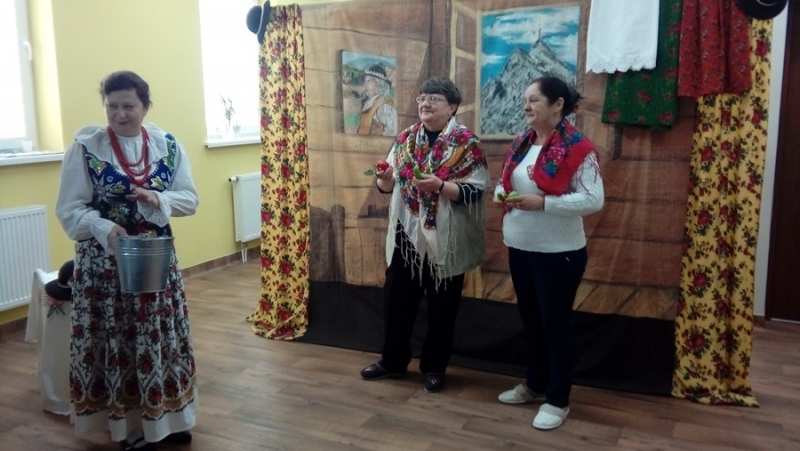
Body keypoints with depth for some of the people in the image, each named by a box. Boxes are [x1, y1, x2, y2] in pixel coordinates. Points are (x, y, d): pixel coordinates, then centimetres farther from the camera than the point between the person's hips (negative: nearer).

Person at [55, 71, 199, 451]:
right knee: (115, 340, 5)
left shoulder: (168, 145, 1)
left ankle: (165, 417, 29)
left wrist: (159, 200, -18)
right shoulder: (85, 147, -8)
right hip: (104, 262, -3)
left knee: (161, 336, 12)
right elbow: (69, 209, -9)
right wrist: (104, 228, -26)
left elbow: (190, 198, 2)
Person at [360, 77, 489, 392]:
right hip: (406, 233, 5)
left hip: (444, 238, -5)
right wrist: (384, 177, -12)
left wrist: (440, 186, -29)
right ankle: (393, 360, 32)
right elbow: (390, 185, 11)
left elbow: (475, 190, -16)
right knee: (396, 298, 14)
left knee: (441, 306, 9)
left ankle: (434, 367, 28)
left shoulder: (466, 143, -9)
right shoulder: (405, 138, 6)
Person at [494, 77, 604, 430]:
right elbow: (506, 179, 20)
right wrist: (501, 194, -3)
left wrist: (542, 203, -25)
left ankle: (557, 401, 19)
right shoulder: (521, 142, 8)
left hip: (558, 252, -7)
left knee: (555, 324, 4)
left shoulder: (577, 147, -15)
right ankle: (535, 385, 36)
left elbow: (593, 200, -20)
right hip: (520, 248, 8)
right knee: (531, 320, 19)